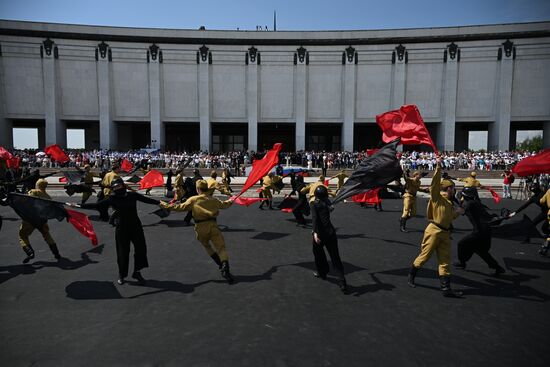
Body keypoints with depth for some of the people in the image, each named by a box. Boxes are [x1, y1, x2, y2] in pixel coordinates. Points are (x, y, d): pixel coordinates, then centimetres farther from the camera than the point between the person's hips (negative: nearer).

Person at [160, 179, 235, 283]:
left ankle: (220, 264, 23)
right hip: (213, 225, 1)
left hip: (201, 228, -1)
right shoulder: (214, 200, 13)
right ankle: (225, 269, -20)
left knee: (206, 245, 25)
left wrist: (166, 206, 11)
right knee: (221, 248, 0)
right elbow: (224, 205, 31)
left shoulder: (193, 200, 1)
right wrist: (230, 201, 53)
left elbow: (180, 207, 1)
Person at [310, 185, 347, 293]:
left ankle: (322, 272, 39)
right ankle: (342, 282, -3)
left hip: (320, 233, -4)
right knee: (335, 257, 4)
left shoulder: (315, 204, -7)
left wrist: (315, 232, -29)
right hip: (331, 232, 4)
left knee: (318, 252, 23)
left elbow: (314, 218, -20)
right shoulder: (327, 202, 8)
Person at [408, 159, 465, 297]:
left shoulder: (449, 203, 17)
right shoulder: (437, 197, -5)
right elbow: (435, 184, -20)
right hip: (434, 230, -8)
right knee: (424, 256, 2)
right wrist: (438, 167, -25)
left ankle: (446, 288, 8)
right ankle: (411, 275, 24)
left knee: (445, 261, 5)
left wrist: (457, 212, 9)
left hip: (445, 233, 8)